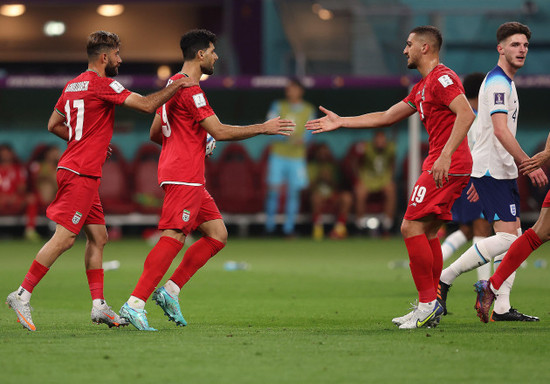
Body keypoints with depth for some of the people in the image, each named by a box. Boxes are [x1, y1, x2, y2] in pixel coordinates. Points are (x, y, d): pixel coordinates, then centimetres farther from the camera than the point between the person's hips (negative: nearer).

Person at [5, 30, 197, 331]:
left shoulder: (73, 85, 14)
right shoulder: (102, 84, -12)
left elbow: (53, 124, 21)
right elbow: (147, 105, -16)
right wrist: (175, 87, -5)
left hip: (78, 171, 10)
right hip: (81, 174, -10)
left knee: (98, 237, 10)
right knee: (64, 238, -9)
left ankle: (99, 306, 8)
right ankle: (22, 294, -8)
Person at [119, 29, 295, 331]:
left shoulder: (174, 84, 20)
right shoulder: (189, 88, -12)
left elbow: (155, 133, 25)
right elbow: (219, 131, -16)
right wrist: (263, 128, -10)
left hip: (191, 180, 10)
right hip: (184, 177, -10)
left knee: (217, 235, 7)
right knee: (173, 238, -14)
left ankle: (170, 290, 6)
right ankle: (135, 304, -18)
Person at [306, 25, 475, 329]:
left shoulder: (442, 78, -9)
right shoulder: (422, 87, 23)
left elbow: (466, 114, -22)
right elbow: (387, 117, 30)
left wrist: (446, 155, -30)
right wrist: (341, 122, 30)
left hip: (446, 165, -10)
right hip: (447, 166, 10)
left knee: (411, 227, -12)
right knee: (427, 232, 11)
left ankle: (428, 302, -12)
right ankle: (430, 307, 13)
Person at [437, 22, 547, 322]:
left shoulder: (505, 82, 20)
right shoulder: (498, 82, -13)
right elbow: (500, 130, -23)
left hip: (502, 171, 10)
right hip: (492, 171, -10)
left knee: (514, 236, 5)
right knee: (507, 237, -15)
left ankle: (502, 308, 4)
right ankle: (444, 278, -11)